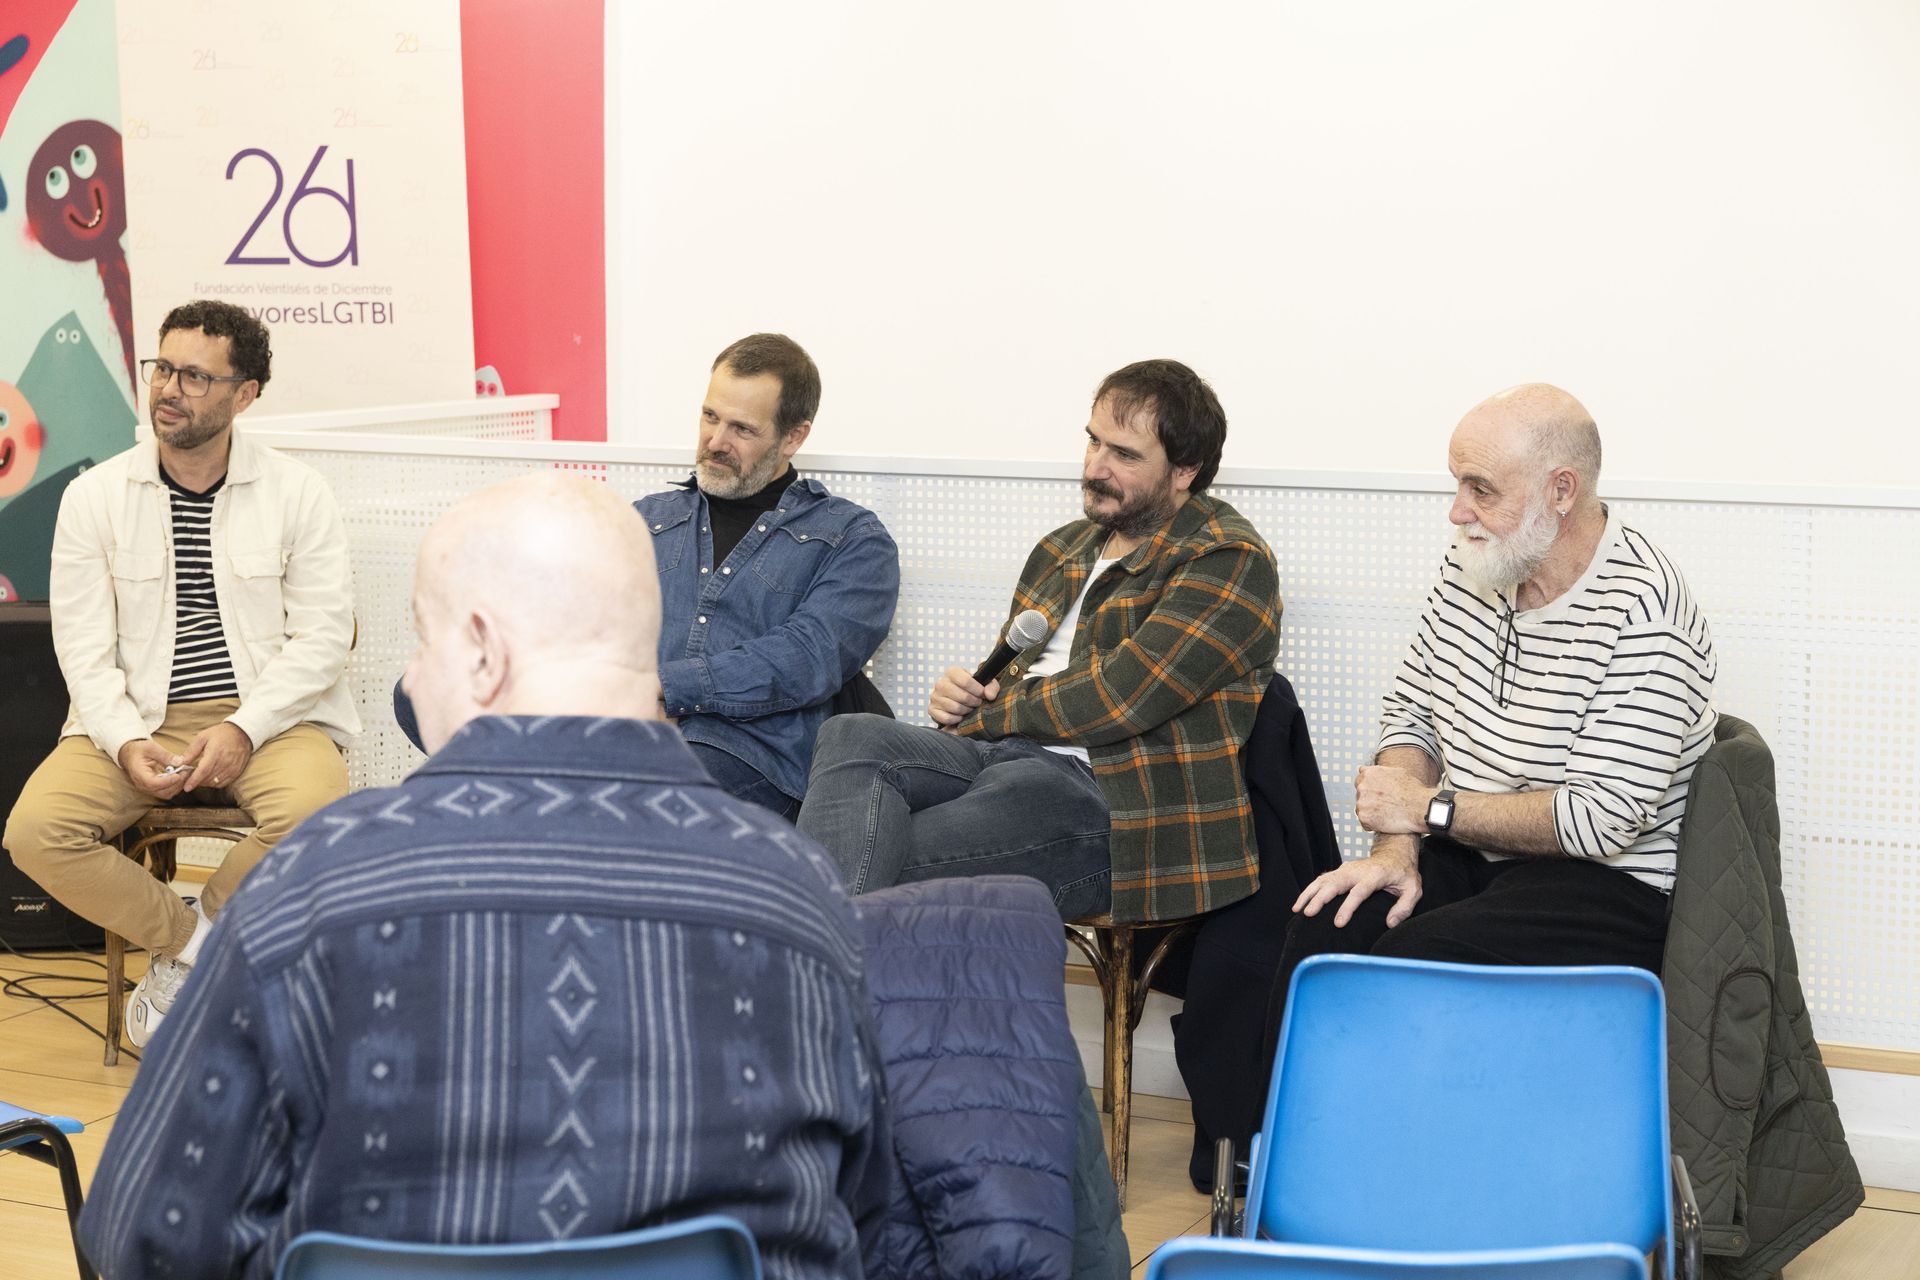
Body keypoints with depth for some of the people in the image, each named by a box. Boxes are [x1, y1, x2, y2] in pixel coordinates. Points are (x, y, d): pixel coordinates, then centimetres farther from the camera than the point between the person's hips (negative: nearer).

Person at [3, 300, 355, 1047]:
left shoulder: (298, 494, 2)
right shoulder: (94, 497, 6)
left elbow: (325, 634, -3)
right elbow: (83, 646, 1)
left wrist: (242, 730, -17)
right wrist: (127, 743, -16)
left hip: (270, 718, -1)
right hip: (134, 720, 1)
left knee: (314, 812, -34)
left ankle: (186, 957, -7)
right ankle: (195, 944, -3)